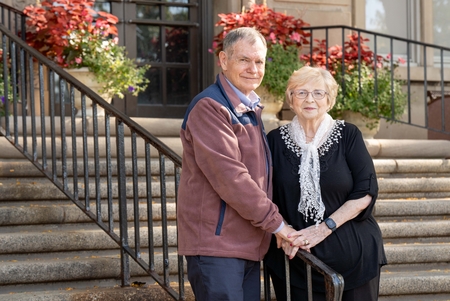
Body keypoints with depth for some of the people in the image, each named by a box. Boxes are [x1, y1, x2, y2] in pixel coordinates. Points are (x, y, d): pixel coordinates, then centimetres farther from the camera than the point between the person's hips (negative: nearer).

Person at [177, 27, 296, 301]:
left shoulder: (250, 109, 18)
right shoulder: (209, 108, -13)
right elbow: (229, 178, -20)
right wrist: (276, 224, -15)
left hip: (248, 244, 9)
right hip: (216, 241, -9)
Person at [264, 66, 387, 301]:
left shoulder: (348, 135, -1)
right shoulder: (276, 140, 3)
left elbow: (366, 192, -7)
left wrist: (324, 228, -14)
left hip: (352, 254, 0)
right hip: (295, 256, 1)